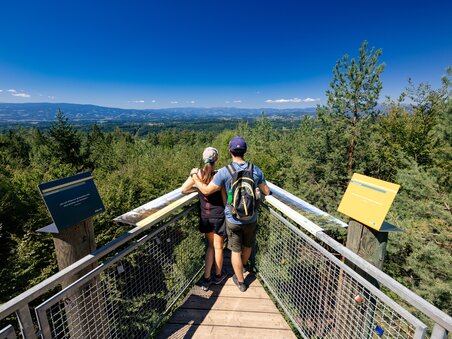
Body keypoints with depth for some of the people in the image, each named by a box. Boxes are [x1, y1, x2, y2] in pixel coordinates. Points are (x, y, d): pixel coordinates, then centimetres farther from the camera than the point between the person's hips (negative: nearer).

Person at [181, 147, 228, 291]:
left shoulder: (197, 174, -9)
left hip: (205, 216, 3)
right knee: (218, 246, 17)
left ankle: (206, 279, 25)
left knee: (210, 245, 22)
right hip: (218, 216, -3)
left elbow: (183, 189, -1)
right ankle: (218, 275, 38)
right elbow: (225, 199, -10)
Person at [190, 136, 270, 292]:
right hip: (251, 218, 3)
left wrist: (195, 175, 0)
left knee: (236, 250, 18)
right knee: (248, 245, 28)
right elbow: (266, 192, 0)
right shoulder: (255, 170, -9)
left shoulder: (225, 172, -19)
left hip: (233, 219, -3)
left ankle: (240, 281, 36)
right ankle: (242, 266, 57)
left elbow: (206, 190, -14)